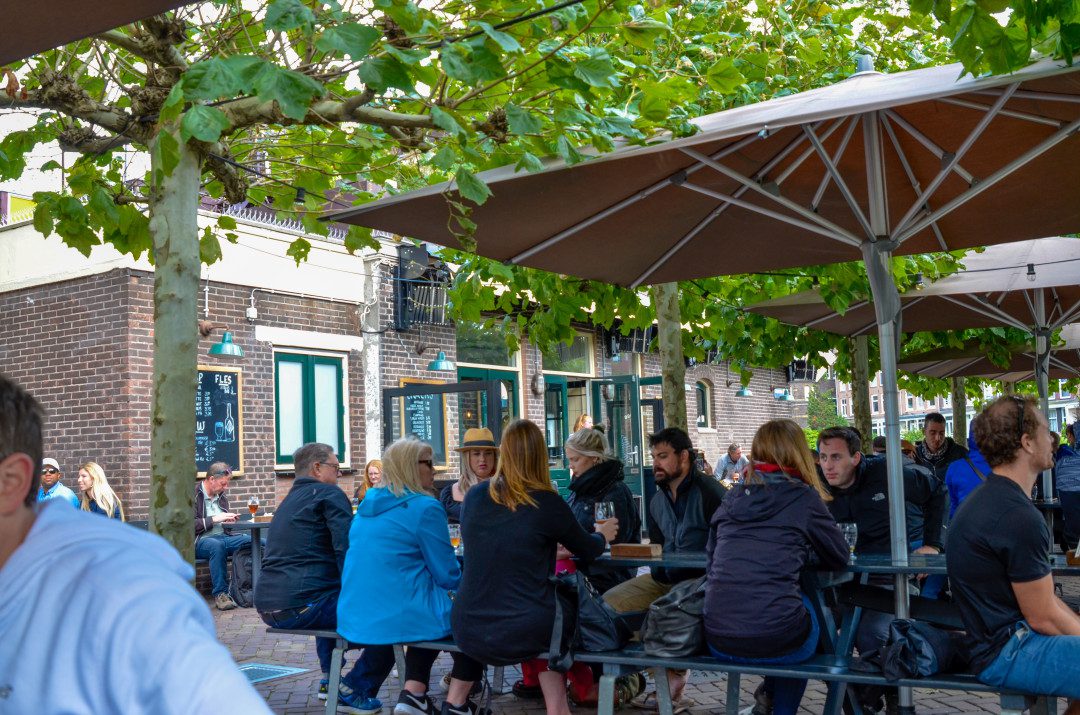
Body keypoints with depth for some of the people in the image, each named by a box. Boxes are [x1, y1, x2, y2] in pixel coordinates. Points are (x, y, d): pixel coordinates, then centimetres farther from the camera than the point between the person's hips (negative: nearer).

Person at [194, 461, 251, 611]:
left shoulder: (221, 496, 20)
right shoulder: (193, 495, -3)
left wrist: (229, 520, 10)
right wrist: (214, 519, -16)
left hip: (224, 536, 6)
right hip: (201, 541, -6)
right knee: (217, 545, -41)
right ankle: (220, 593, -33)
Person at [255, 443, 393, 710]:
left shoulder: (290, 500, 23)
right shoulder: (329, 494, -3)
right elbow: (348, 548, -13)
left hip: (267, 607, 10)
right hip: (301, 605, -10)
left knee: (333, 596, 39)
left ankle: (330, 678, 35)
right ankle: (355, 689, 0)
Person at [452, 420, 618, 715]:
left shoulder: (473, 497, 0)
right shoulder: (546, 503, -11)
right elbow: (588, 550, 5)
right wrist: (601, 535, 30)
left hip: (468, 632, 4)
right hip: (523, 633, -3)